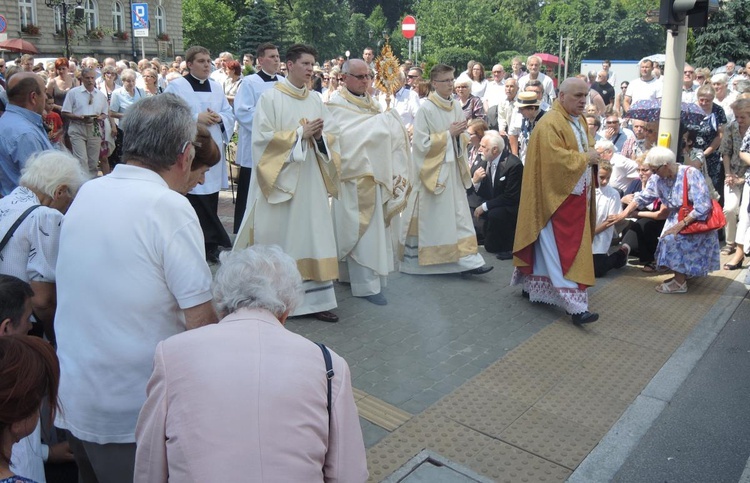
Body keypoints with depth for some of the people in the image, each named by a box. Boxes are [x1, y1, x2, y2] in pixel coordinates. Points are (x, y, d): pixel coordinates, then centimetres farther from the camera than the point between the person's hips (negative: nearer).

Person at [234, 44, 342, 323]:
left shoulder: (316, 101, 12)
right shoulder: (271, 98, -3)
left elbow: (332, 136, 11)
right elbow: (264, 137, -12)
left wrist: (319, 136, -10)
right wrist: (300, 134, -13)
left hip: (310, 181, 5)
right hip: (280, 180, -5)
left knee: (312, 235, 4)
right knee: (278, 238, 1)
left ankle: (315, 298, 9)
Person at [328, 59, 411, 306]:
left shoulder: (372, 103, 16)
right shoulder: (337, 106, -6)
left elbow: (384, 135, 15)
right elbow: (348, 137, -21)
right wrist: (382, 120, -17)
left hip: (377, 176, 7)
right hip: (355, 178, -7)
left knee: (376, 228, 10)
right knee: (362, 230, -5)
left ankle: (372, 275, 23)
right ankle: (366, 284, 0)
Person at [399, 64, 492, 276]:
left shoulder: (456, 106, 8)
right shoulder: (426, 110, -11)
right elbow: (422, 143, -16)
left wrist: (460, 134, -6)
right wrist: (448, 133, -15)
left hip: (453, 169, 6)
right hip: (432, 170, -6)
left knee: (458, 215, 4)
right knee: (430, 217, 2)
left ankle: (466, 259, 7)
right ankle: (413, 260, 17)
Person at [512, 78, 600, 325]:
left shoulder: (580, 121, 14)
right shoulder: (550, 124, -17)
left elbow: (586, 147, 24)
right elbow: (555, 158, -26)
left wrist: (591, 155, 2)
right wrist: (585, 158, -16)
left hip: (576, 195, 9)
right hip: (558, 196, -9)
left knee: (549, 246, 16)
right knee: (565, 251, -8)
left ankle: (533, 284, 29)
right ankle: (576, 305, -8)